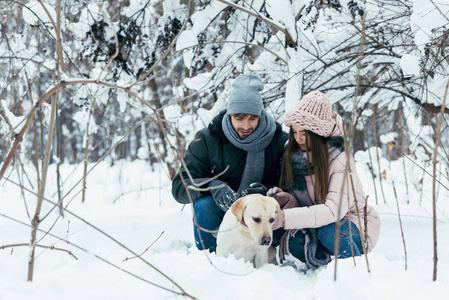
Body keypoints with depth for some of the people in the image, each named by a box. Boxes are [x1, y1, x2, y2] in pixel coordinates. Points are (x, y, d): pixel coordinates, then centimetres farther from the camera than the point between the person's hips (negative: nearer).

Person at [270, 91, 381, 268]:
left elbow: (334, 209, -32)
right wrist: (286, 200, -28)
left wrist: (285, 218, -41)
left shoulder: (341, 160, -21)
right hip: (316, 223, 4)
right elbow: (299, 201, -2)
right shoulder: (293, 156, -4)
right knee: (291, 239, -27)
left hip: (358, 227, -4)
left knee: (329, 231, -36)